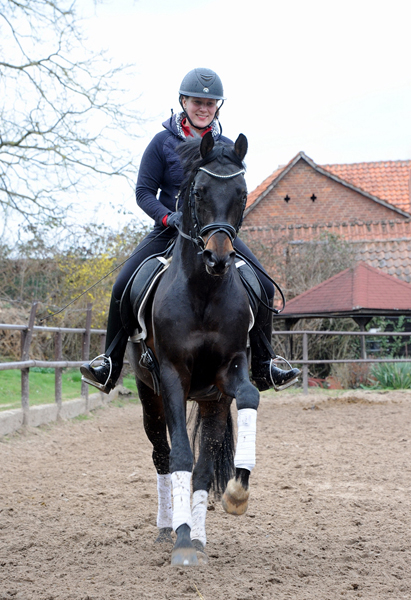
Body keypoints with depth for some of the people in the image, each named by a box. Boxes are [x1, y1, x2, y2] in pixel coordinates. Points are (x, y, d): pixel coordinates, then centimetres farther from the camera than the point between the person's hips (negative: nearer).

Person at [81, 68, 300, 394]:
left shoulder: (227, 148, 4)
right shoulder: (163, 142, -2)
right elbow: (144, 191, -2)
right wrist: (168, 217, -20)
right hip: (170, 230, -1)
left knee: (264, 287, -13)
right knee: (123, 287, -18)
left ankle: (264, 366, 1)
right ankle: (110, 365, -3)